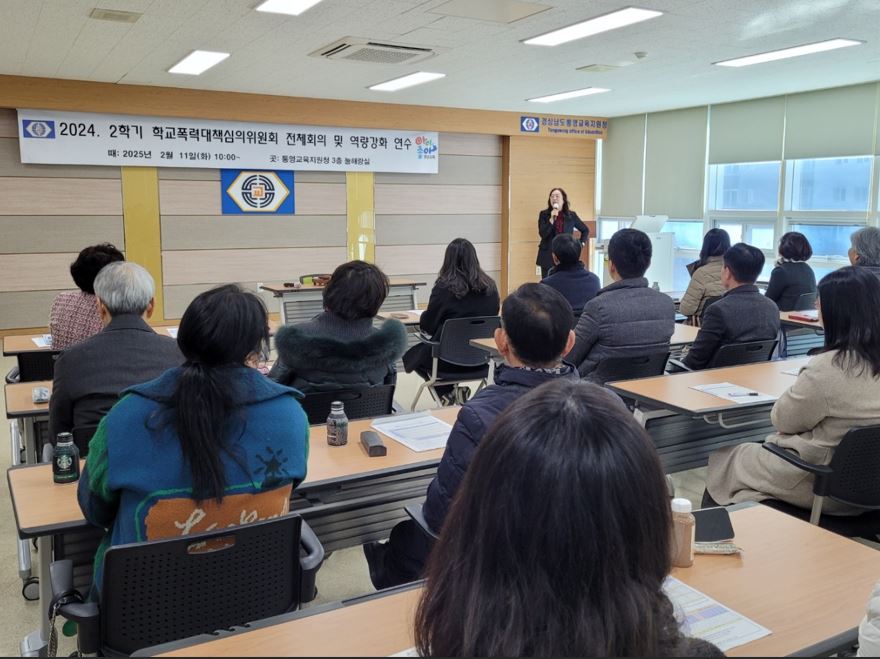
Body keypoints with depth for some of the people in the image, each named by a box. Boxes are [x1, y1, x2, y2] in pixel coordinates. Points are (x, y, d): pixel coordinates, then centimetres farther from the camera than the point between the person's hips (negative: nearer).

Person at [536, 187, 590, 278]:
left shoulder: (571, 215, 6)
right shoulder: (544, 214, 2)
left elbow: (585, 230, 18)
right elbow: (542, 234, -10)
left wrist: (581, 244, 8)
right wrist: (552, 219, -17)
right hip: (548, 257, 0)